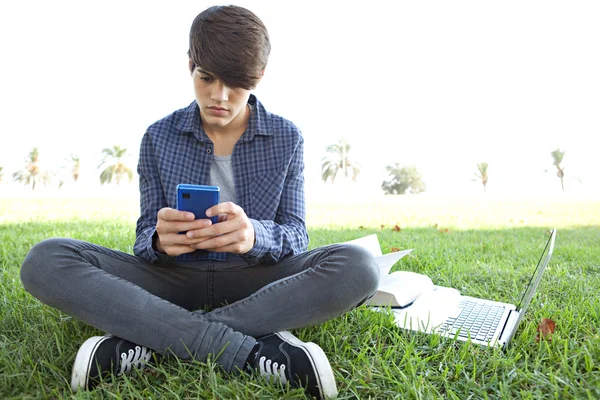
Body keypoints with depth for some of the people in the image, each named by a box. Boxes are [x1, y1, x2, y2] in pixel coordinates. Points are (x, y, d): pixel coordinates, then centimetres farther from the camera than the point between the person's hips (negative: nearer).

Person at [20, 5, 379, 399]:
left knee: (358, 267, -29)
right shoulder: (159, 137, 2)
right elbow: (146, 236, -2)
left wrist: (256, 236, -31)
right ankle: (253, 351, -33)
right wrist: (159, 240, -29)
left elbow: (296, 233, -5)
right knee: (44, 262, -22)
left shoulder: (287, 138, 0)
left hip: (254, 280, 0)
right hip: (175, 278, 1)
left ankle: (145, 340, -28)